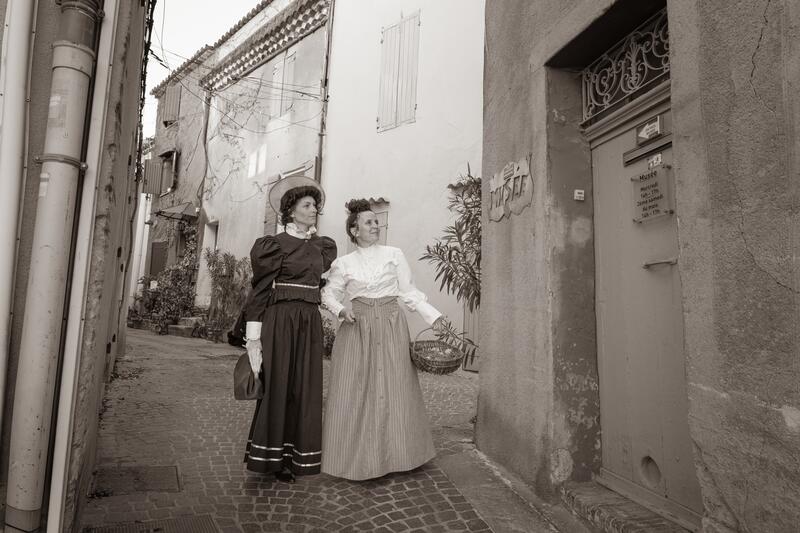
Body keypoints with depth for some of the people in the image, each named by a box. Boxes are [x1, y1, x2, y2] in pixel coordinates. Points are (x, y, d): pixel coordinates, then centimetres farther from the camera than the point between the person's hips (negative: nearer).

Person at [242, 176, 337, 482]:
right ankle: (272, 456, 19)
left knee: (303, 388, 9)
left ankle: (296, 455, 23)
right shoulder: (274, 245, -4)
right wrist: (253, 336, -13)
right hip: (279, 322, -5)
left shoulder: (320, 247, 12)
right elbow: (260, 289, -8)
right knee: (277, 386, 3)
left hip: (310, 323, 5)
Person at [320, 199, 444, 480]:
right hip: (357, 328, 0)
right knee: (355, 391, 0)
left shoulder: (394, 254, 5)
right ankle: (357, 457, 15)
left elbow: (409, 292, 5)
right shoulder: (344, 263, 5)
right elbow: (329, 294, 9)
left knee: (394, 388, 3)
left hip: (391, 327, 1)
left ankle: (391, 454, 19)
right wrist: (341, 310, -11)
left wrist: (434, 316, -3)